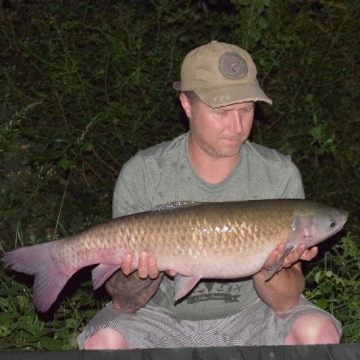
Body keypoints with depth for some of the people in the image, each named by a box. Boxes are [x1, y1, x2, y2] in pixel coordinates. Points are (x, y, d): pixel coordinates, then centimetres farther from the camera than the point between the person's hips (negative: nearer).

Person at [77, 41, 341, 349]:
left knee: (319, 332, -25)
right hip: (164, 318, -1)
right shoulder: (142, 174, -15)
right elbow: (124, 303, -13)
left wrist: (266, 267, -34)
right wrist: (146, 272, -35)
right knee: (103, 341, -29)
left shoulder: (280, 175, -13)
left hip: (250, 314, 1)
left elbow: (285, 303, -13)